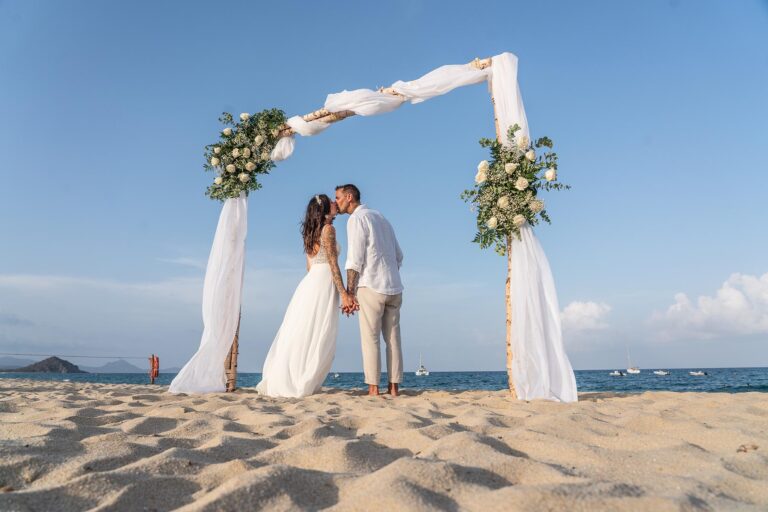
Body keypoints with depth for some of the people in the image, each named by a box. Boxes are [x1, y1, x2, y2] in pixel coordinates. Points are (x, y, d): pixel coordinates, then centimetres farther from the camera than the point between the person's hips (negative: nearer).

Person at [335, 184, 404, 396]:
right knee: (393, 338, 6)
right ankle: (394, 387, 7)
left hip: (371, 287, -7)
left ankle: (373, 388, -3)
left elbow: (355, 259, -11)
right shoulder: (381, 217, 20)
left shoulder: (356, 219, -2)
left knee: (370, 338, -2)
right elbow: (398, 256, 19)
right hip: (394, 287, 7)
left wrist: (349, 292, -11)